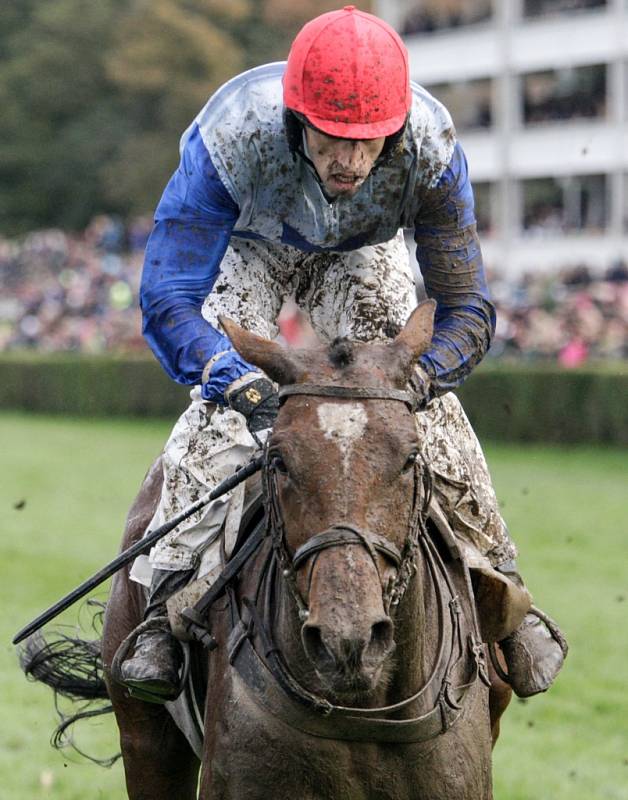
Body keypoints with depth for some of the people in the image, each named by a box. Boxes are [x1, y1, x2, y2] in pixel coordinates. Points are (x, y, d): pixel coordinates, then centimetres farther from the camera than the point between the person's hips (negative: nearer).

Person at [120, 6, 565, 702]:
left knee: (432, 407, -14)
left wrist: (417, 375, -51)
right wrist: (236, 377, -63)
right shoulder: (229, 139, -42)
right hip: (248, 247, -1)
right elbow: (167, 300, -44)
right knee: (224, 399, -24)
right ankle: (164, 609, -18)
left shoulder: (431, 148, -36)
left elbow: (467, 310, -29)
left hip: (362, 253, 1)